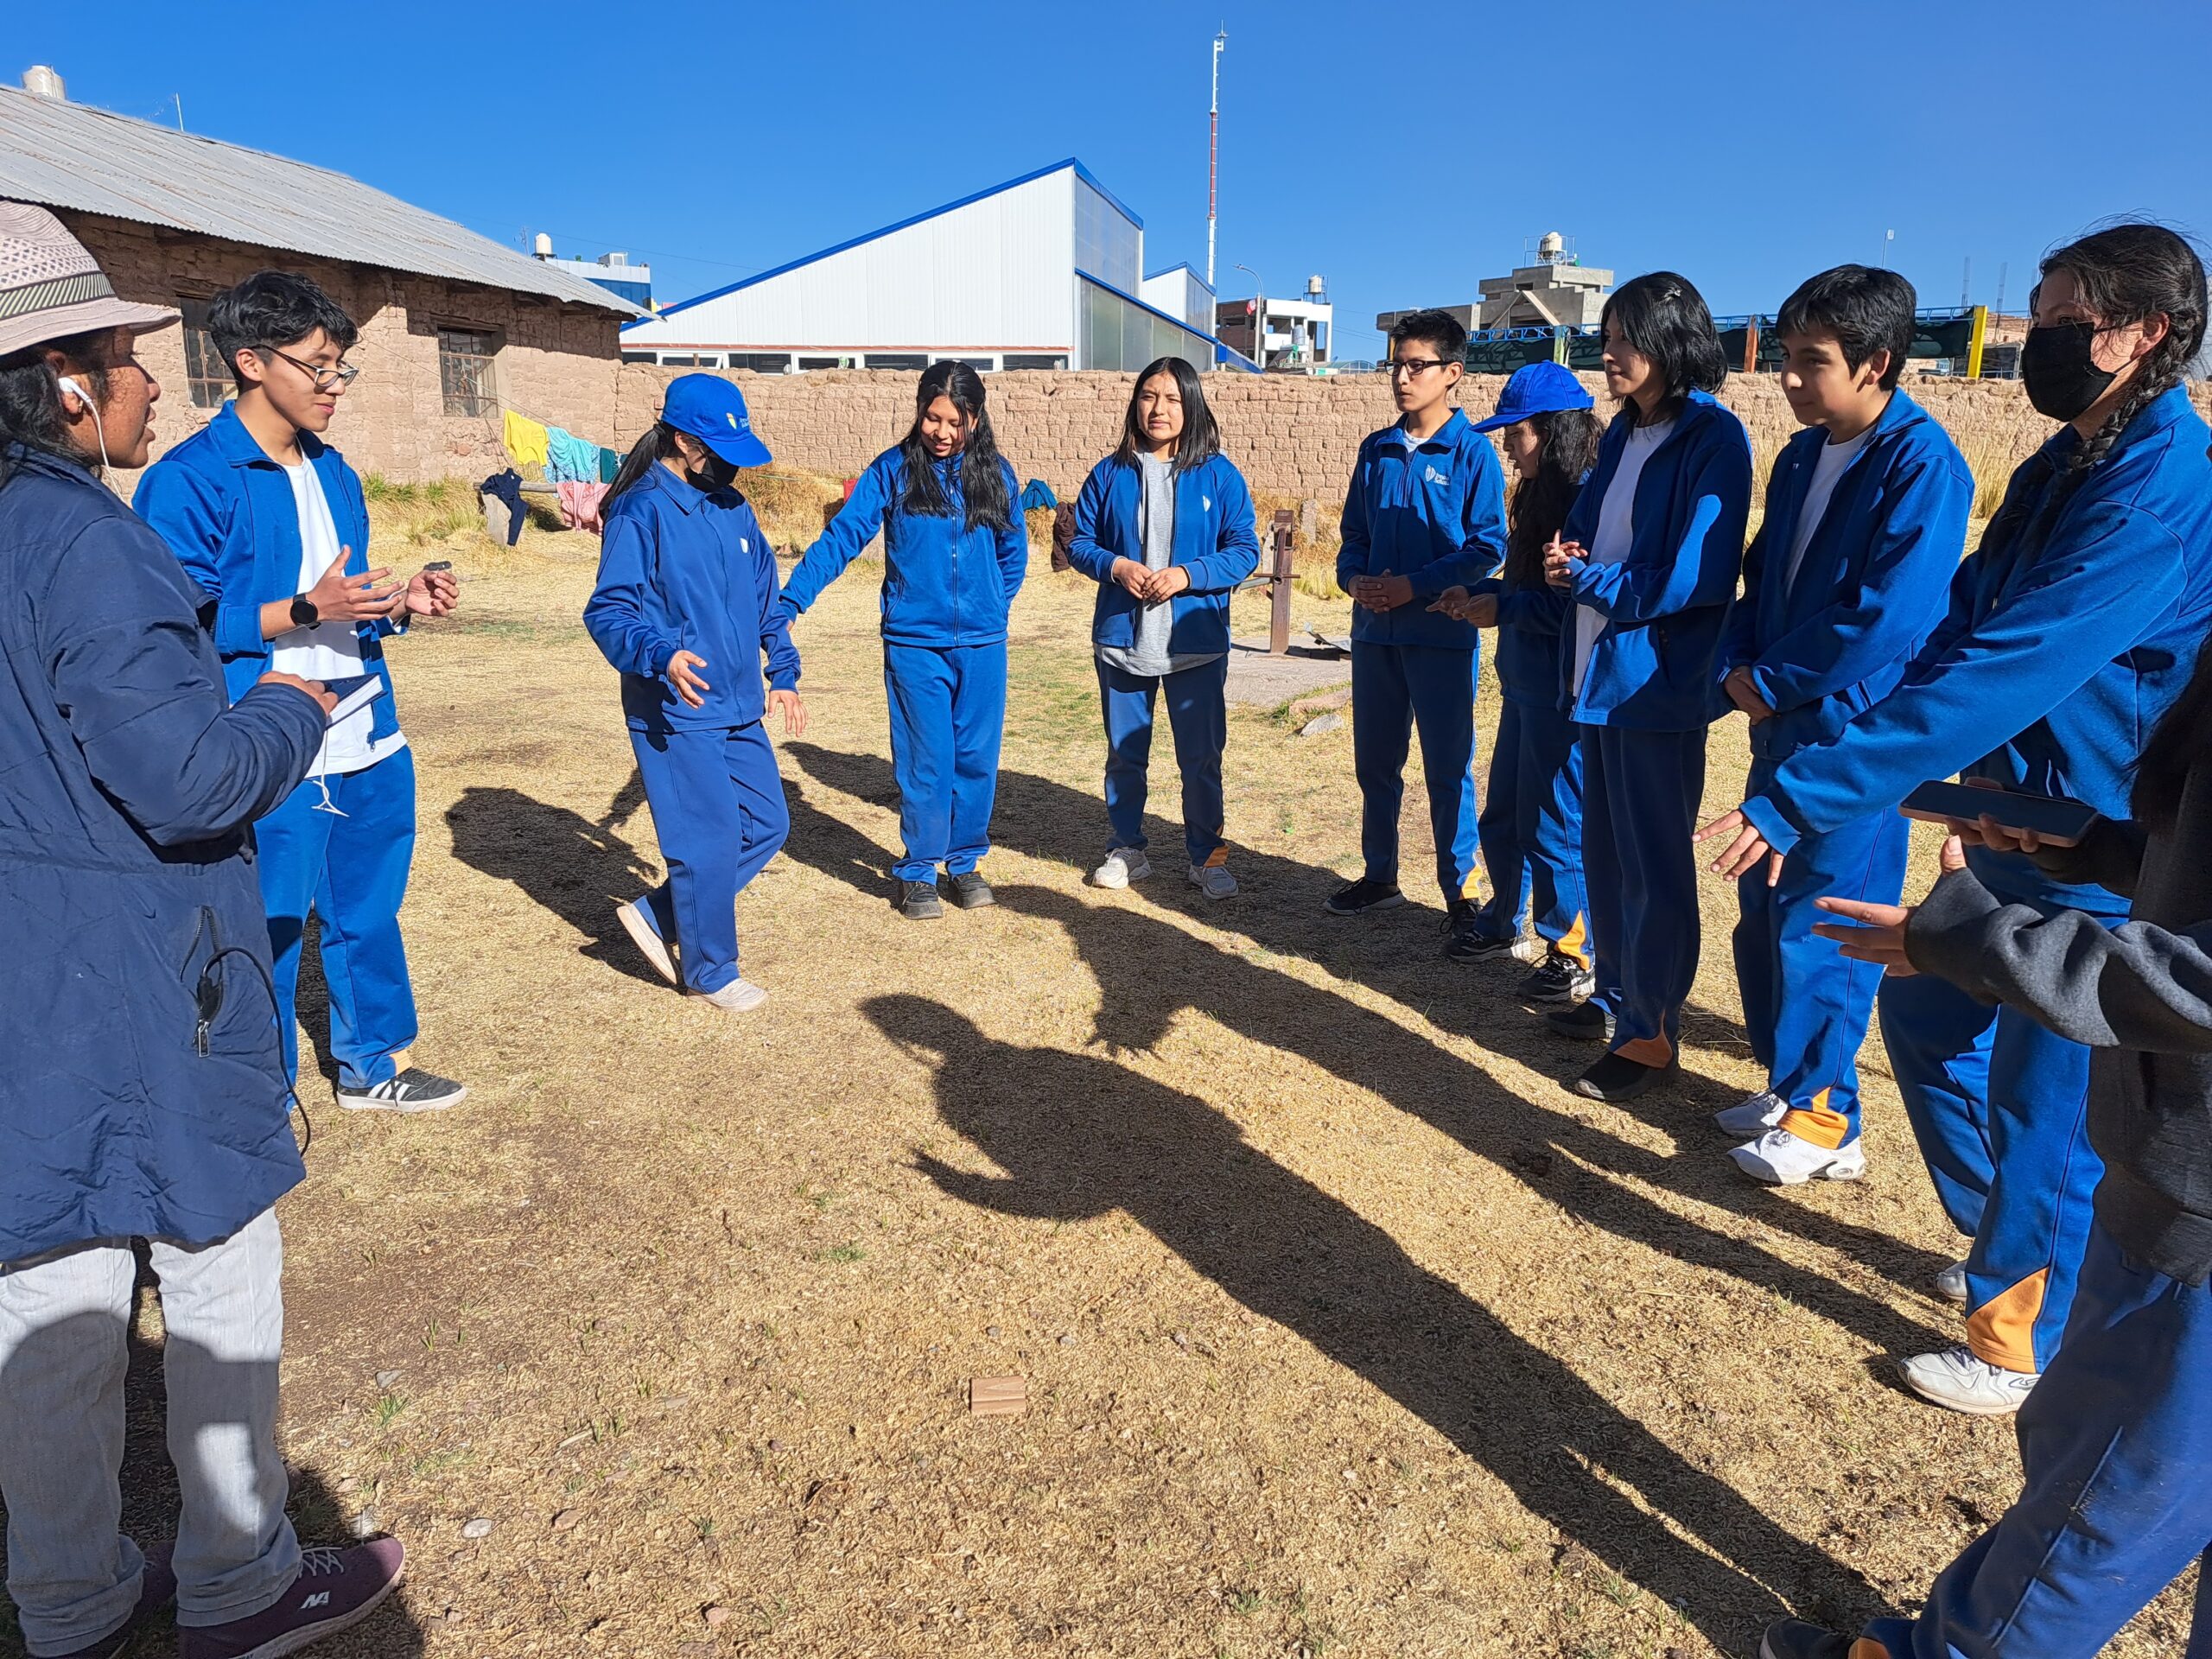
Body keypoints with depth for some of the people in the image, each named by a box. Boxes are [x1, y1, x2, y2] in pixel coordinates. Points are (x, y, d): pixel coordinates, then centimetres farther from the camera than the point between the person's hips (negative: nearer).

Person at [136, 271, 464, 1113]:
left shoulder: (334, 473, 14)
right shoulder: (188, 481, -12)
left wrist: (398, 602, 2)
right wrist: (305, 611, -24)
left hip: (368, 751, 8)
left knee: (368, 916, 19)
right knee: (267, 936, 4)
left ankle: (375, 1065, 37)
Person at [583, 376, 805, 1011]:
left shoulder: (732, 508, 11)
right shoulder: (641, 512, -11)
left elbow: (767, 600, 20)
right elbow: (607, 612, -16)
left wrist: (783, 673, 14)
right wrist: (662, 656, -33)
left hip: (739, 709, 8)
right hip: (674, 715, -8)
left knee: (768, 824, 12)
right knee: (710, 843, -2)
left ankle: (660, 914, 26)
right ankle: (712, 971, 20)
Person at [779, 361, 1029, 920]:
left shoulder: (995, 474, 6)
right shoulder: (892, 471, -2)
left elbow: (1014, 550, 18)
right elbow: (842, 537, -8)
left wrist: (995, 608, 9)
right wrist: (790, 599, -17)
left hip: (983, 646, 3)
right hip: (914, 644, -2)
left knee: (977, 758, 8)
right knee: (925, 762, 0)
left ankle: (965, 861, 26)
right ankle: (918, 871, 16)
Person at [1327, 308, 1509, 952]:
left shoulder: (1472, 453, -6)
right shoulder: (1376, 450, 10)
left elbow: (1488, 546, -10)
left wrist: (1416, 585, -18)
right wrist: (1354, 578, -6)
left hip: (1443, 633, -5)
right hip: (1374, 630, 6)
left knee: (1448, 770, 0)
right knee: (1374, 762, 14)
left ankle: (1461, 895, 11)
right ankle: (1379, 876, 29)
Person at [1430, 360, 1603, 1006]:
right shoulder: (1541, 493, 12)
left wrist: (1502, 608, -16)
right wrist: (1479, 592, 4)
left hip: (1562, 692, -10)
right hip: (1523, 682, 10)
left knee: (1553, 825, 1)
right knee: (1502, 815, 20)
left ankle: (1573, 957, 16)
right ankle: (1503, 922, 38)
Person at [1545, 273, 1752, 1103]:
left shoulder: (1712, 440, -13)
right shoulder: (1623, 434, 12)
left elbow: (1692, 580, -21)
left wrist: (1583, 579, -10)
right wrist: (1568, 556, -2)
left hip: (1660, 683, -8)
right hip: (1601, 674, 8)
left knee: (1654, 863, 1)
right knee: (1604, 849, 16)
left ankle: (1650, 1035, 12)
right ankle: (1615, 997, 31)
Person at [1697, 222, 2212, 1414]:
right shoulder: (2064, 466, 6)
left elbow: (1995, 676, -31)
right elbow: (1957, 629, 8)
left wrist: (1799, 802, -31)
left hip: (2097, 868, -9)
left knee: (2046, 1109, 5)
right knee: (1925, 1014, 20)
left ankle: (2022, 1343, 27)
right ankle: (2006, 1237, 42)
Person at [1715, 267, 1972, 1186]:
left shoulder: (1921, 463, -15)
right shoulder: (1801, 456, 10)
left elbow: (1886, 613, -22)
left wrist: (1771, 681, -14)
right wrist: (1740, 665, -3)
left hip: (1855, 732, -8)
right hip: (1783, 725, 8)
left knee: (1822, 927, -1)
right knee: (1764, 911, 14)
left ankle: (1824, 1119, 14)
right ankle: (1787, 1082, 30)